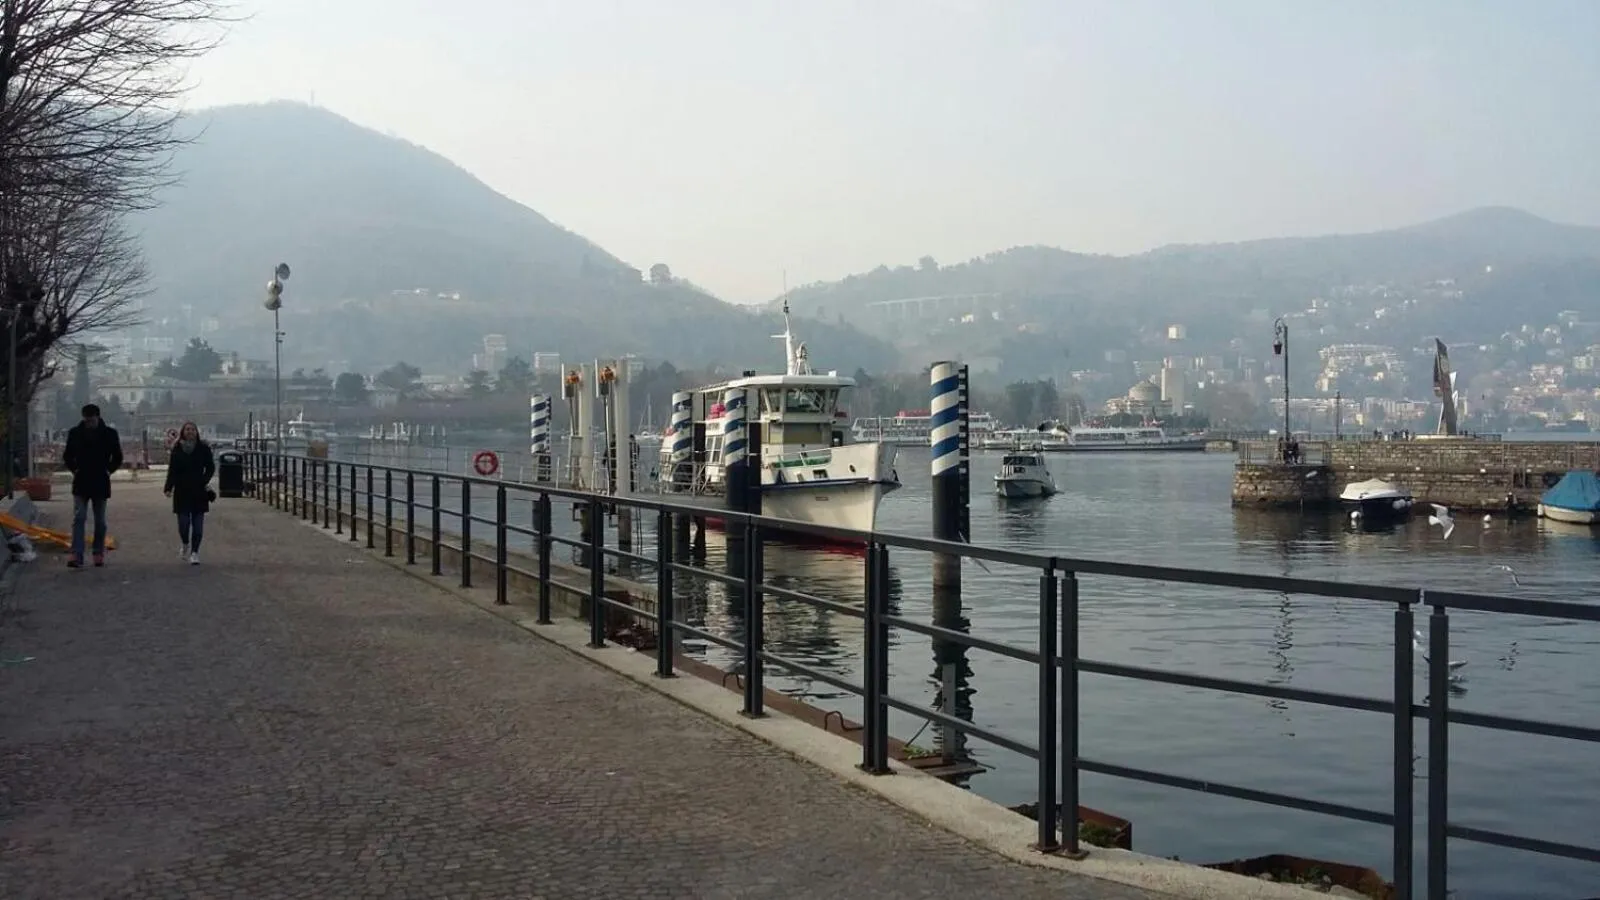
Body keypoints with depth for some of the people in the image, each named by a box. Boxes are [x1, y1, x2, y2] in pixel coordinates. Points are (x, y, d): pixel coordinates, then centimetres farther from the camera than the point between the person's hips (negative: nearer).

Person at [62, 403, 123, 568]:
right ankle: (76, 555, -15)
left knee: (100, 521, 7)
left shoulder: (110, 433, -2)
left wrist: (108, 471, 2)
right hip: (81, 483, 0)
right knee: (79, 518, -9)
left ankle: (99, 554, 17)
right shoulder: (75, 433, 0)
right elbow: (67, 456, 13)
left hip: (101, 483, 0)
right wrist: (74, 469, 3)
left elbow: (118, 458, 10)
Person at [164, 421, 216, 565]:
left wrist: (204, 481, -13)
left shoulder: (203, 448, 0)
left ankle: (194, 552, 5)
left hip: (199, 491, -1)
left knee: (197, 523, -2)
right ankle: (185, 544, 29)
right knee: (183, 522, 0)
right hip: (182, 491, 1)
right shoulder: (177, 449, 4)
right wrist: (169, 488, -3)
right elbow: (172, 470, 6)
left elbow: (210, 467, 2)